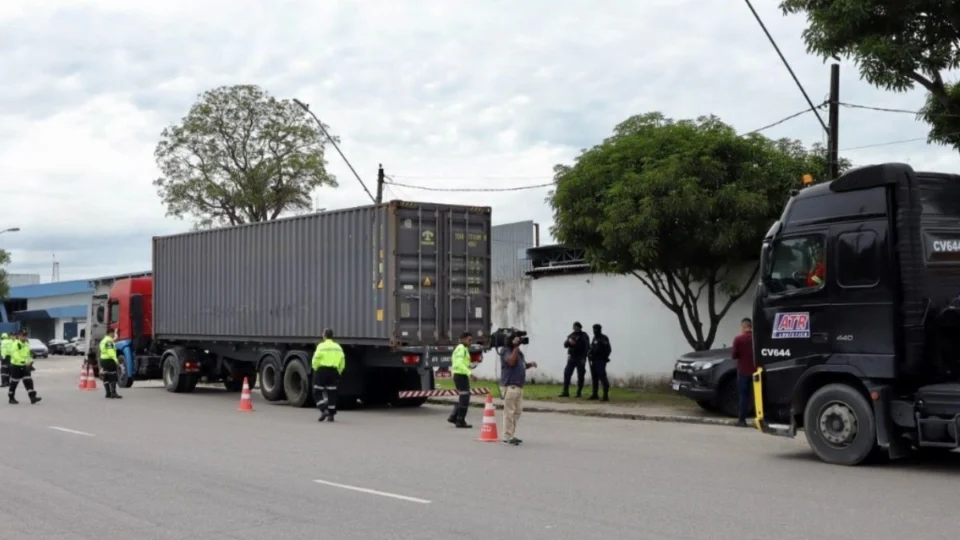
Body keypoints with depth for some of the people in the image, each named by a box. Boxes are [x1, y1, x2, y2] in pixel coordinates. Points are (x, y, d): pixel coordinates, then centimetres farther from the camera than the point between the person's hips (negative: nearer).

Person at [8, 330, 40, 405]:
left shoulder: (27, 344, 10)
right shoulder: (16, 344, -15)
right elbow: (15, 355, -28)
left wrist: (30, 361, 8)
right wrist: (24, 361, -37)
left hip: (25, 366, 6)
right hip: (16, 366, -6)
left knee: (29, 382, -5)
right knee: (14, 383, 6)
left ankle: (33, 397, -12)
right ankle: (11, 398, 20)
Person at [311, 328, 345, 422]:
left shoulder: (321, 346, -7)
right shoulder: (338, 347, 8)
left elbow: (315, 360, -12)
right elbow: (342, 362, 5)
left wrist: (315, 369, 5)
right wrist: (338, 372, 14)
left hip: (322, 371, -4)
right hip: (333, 371, 4)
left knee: (317, 393, 5)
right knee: (332, 393, 9)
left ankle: (323, 410, -12)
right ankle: (331, 414, 9)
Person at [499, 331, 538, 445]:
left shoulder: (519, 352, 19)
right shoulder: (506, 351, -7)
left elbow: (522, 365, 29)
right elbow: (511, 362, -24)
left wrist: (530, 364, 8)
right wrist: (516, 347, -21)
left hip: (519, 386, 9)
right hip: (509, 386, -9)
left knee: (517, 411, 13)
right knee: (509, 411, -8)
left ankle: (512, 435, 21)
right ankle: (507, 437, -6)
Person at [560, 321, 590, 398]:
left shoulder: (583, 336, -1)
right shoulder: (571, 335, 11)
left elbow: (587, 348, -7)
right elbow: (565, 345, 8)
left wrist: (584, 358, -15)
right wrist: (569, 341, -14)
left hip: (580, 359, -4)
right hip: (571, 358, 4)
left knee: (580, 376, 0)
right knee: (567, 374, -3)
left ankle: (579, 393, 7)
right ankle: (565, 392, 1)